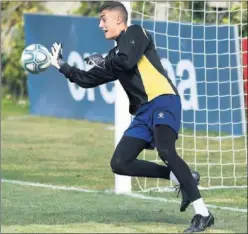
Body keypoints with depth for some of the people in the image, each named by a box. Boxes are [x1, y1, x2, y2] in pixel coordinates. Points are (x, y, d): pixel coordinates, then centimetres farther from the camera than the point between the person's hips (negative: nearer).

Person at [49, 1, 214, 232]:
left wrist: (102, 62, 2)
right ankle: (181, 178, 1)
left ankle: (203, 214, -30)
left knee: (165, 151, -31)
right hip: (143, 112, 9)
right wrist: (61, 65, 35)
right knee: (119, 163, -4)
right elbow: (88, 80, 34)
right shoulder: (116, 54, 25)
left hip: (163, 101, -9)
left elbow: (127, 61, -16)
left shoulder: (135, 33, 3)